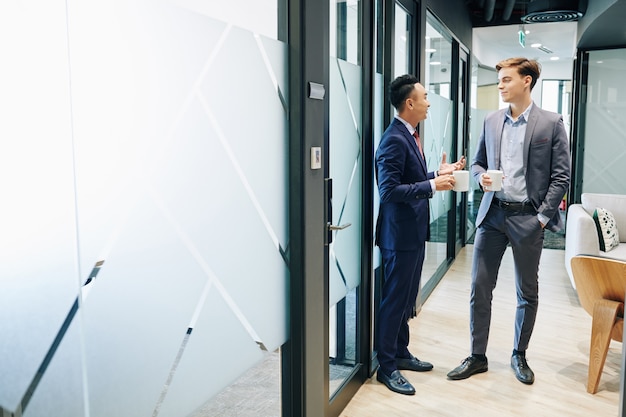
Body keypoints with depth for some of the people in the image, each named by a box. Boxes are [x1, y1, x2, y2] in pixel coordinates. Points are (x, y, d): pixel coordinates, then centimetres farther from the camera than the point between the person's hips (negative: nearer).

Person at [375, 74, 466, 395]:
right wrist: (432, 185, -23)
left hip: (414, 232, 10)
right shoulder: (394, 139, -18)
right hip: (399, 234, -10)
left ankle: (401, 352, 33)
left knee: (407, 298, 18)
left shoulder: (411, 136, 13)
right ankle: (386, 366, 14)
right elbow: (389, 190, -24)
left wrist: (438, 174, 9)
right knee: (394, 299, 1)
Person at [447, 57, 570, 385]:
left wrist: (542, 217, -9)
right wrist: (481, 177, -7)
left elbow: (561, 177, -4)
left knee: (528, 293, 10)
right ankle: (477, 356, 18)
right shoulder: (491, 121, 8)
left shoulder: (551, 123, -3)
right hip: (492, 214, 3)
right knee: (480, 289, 4)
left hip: (527, 218, -3)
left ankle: (519, 355, 29)